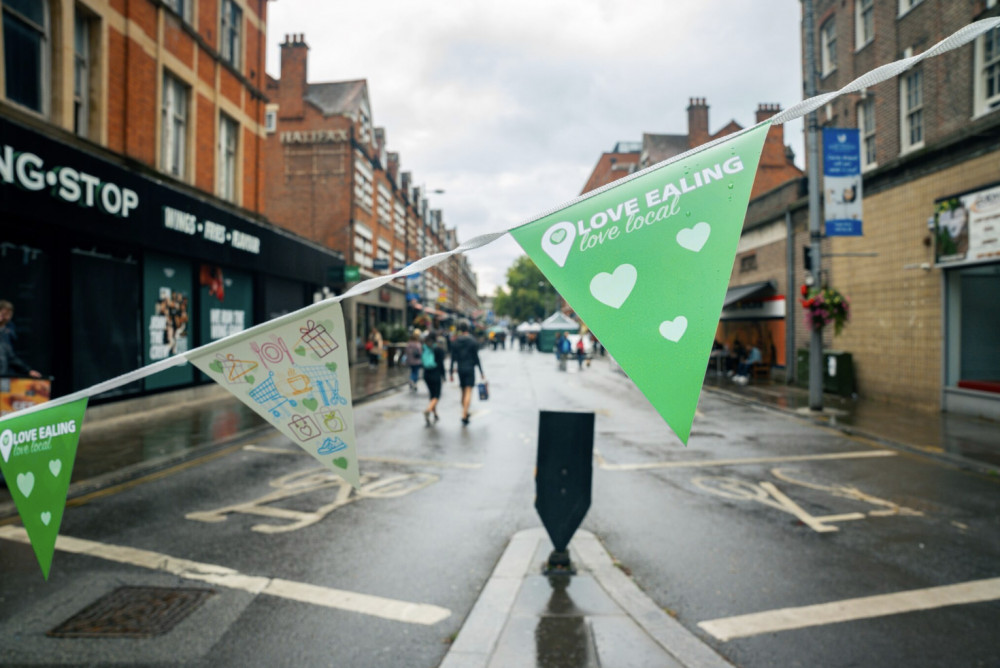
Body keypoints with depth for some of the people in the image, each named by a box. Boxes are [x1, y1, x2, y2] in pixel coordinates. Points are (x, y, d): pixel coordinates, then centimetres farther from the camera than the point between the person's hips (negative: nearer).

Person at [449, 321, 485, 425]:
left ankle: (465, 413, 26)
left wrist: (451, 372, 8)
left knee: (463, 392, 16)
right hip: (470, 369, -3)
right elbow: (476, 358, -5)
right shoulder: (472, 341, -6)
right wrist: (481, 372, 0)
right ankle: (464, 415, -16)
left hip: (460, 369, 4)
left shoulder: (455, 342, 2)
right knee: (468, 392, -6)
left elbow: (453, 358, 2)